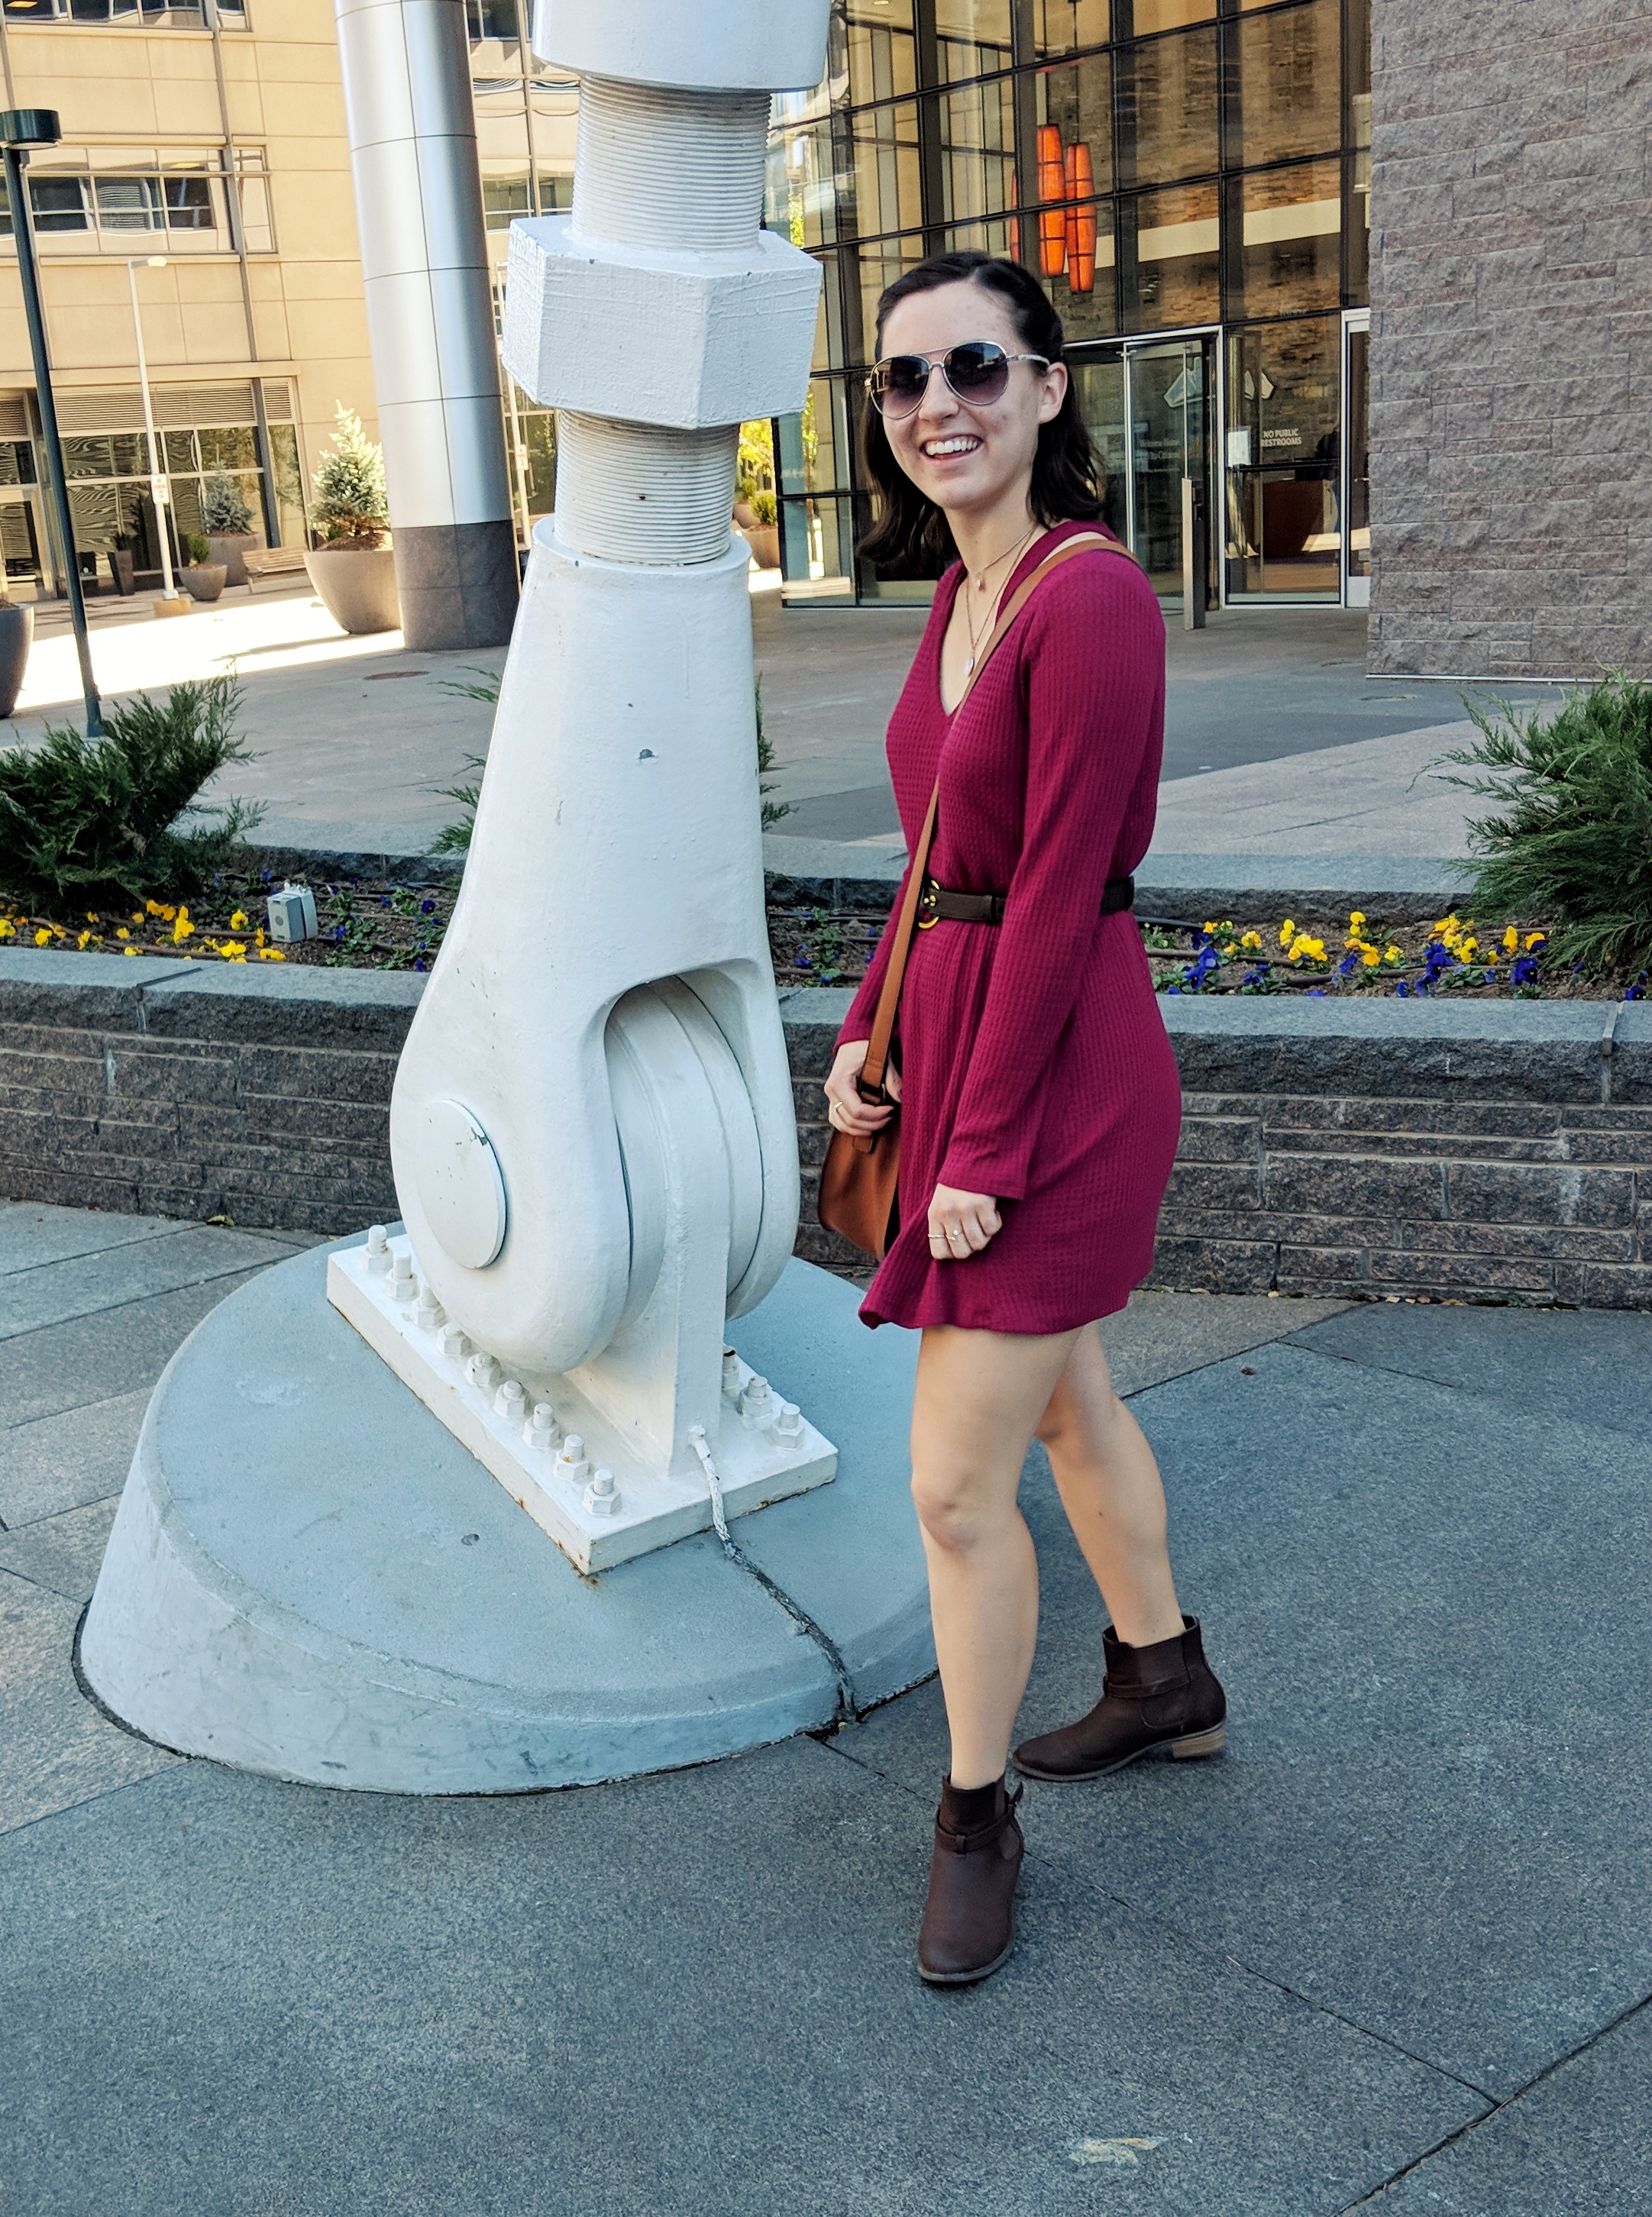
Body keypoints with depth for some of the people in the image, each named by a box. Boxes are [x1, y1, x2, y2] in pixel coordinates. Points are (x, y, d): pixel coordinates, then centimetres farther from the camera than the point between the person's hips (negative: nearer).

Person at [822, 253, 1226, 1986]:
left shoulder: (1090, 595, -20)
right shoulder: (962, 590, 9)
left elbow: (1056, 896, -22)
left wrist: (983, 1148, -19)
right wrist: (867, 1036, 5)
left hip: (1058, 1067, -10)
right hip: (959, 1029, 10)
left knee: (955, 1485, 0)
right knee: (1066, 1400, 25)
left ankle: (975, 1821, 22)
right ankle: (1163, 1679, 47)